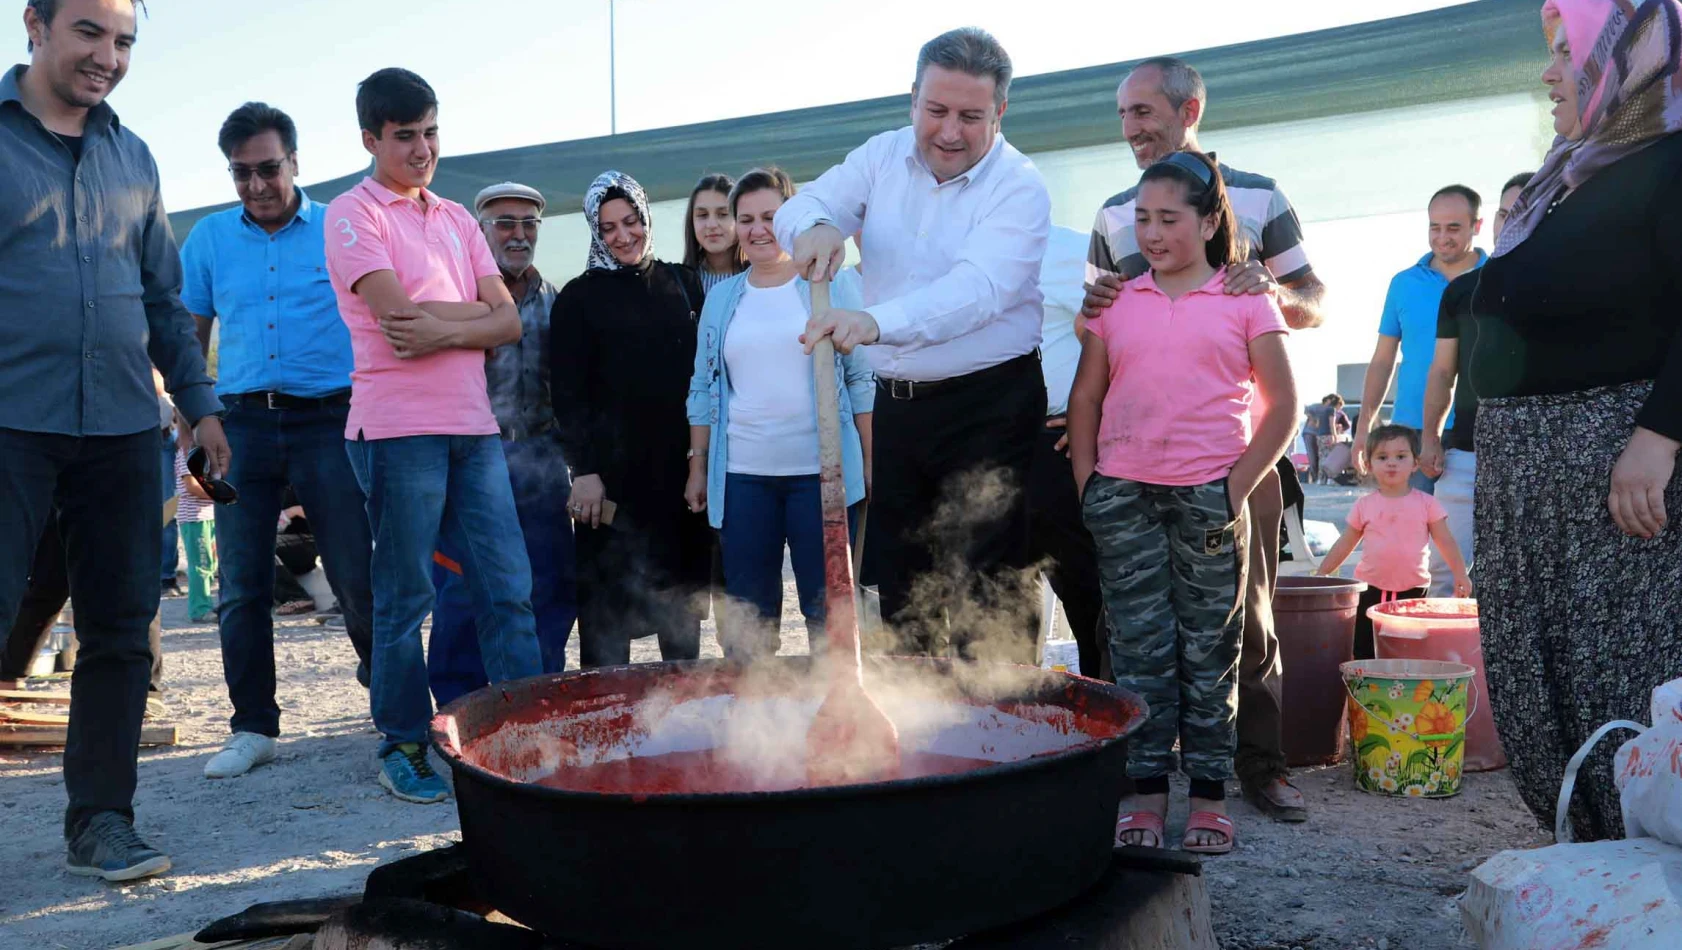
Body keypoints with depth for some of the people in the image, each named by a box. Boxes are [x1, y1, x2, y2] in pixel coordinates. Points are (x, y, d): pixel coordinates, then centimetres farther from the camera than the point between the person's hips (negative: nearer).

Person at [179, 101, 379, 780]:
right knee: (243, 588, 4)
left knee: (358, 577, -4)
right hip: (242, 424, 3)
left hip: (328, 420, -3)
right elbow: (189, 336, 16)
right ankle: (252, 728, 15)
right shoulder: (209, 240, 11)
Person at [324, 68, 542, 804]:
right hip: (398, 427, -5)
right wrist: (478, 311, -1)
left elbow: (508, 322, 8)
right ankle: (402, 748, 14)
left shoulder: (456, 218, 18)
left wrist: (441, 333, -9)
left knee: (509, 588, 3)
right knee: (405, 598, 1)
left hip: (473, 425, 6)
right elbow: (397, 315, -14)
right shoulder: (353, 213, 0)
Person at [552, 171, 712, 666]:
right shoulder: (579, 297, 0)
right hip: (614, 469, -3)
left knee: (682, 590, 10)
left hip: (681, 463, 4)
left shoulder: (684, 283, 11)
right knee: (608, 595, -2)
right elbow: (567, 392, -4)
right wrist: (583, 468, -12)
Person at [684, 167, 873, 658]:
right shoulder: (721, 299, 13)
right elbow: (703, 389, 16)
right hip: (741, 476, 3)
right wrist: (697, 468, 11)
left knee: (827, 605, 0)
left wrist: (871, 460, -4)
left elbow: (862, 379, 3)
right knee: (748, 612, 6)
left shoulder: (831, 287, 4)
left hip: (820, 471, -3)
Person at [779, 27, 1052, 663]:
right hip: (897, 403, 6)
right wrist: (815, 225, -26)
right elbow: (797, 209, 0)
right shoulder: (885, 157, 6)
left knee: (989, 606, -6)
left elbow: (979, 287, -28)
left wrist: (877, 322, -45)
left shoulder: (1020, 188, -12)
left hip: (990, 410, -6)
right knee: (901, 594, 13)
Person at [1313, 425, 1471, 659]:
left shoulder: (1426, 504, 1)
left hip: (1413, 590, -1)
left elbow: (1445, 541, 3)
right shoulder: (1365, 506, 4)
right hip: (1371, 590, 1)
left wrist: (1460, 575, -4)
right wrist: (1322, 573, 7)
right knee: (1363, 652, 4)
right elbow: (1345, 544, 10)